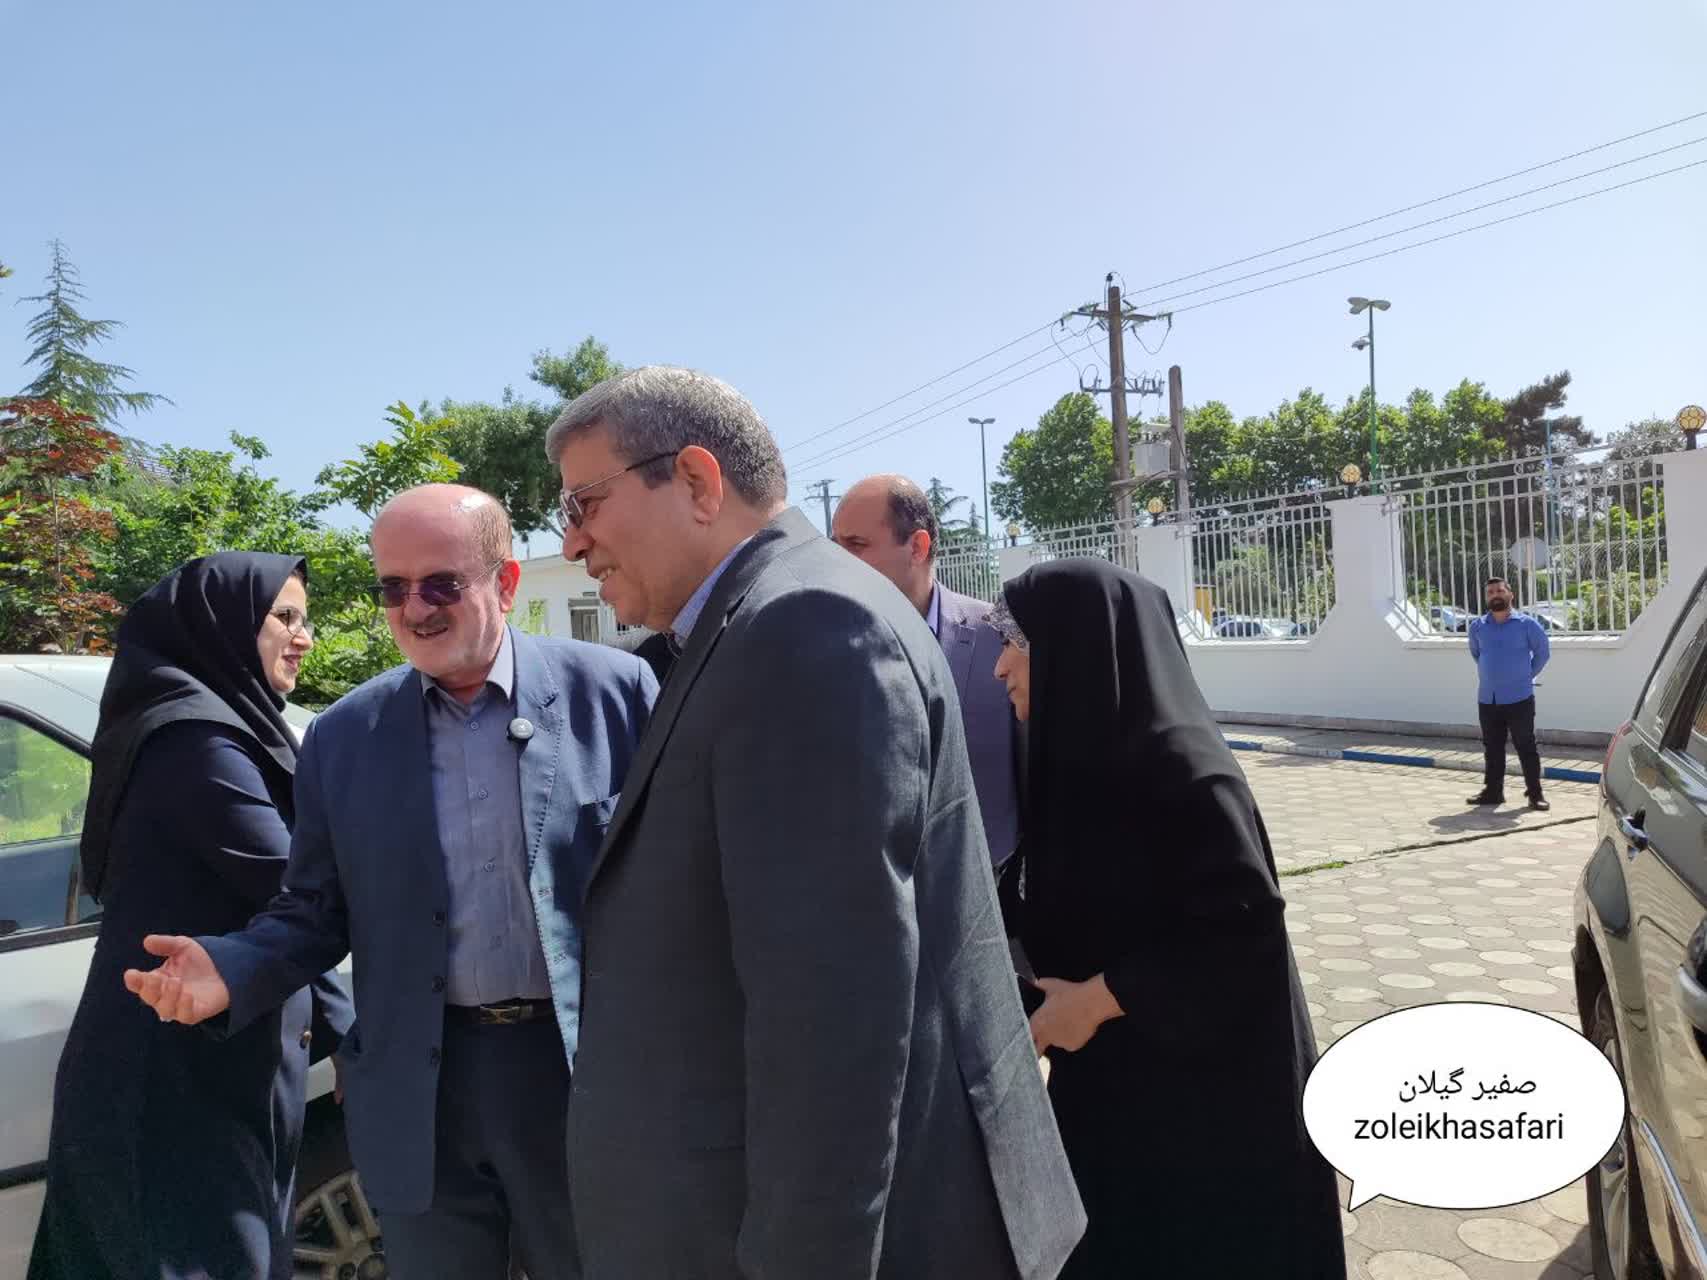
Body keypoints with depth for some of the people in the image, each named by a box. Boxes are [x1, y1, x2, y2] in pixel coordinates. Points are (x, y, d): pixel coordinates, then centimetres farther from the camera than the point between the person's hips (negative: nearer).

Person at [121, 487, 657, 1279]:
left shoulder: (613, 689, -8)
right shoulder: (343, 736, 2)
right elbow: (315, 910, 8)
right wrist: (230, 969, -12)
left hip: (584, 1069, -2)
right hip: (418, 1096, 3)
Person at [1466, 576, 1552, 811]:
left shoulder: (1526, 624, -5)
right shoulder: (1477, 626, 5)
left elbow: (1543, 652, 5)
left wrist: (1527, 675, 6)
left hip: (1519, 698, -3)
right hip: (1487, 699, 4)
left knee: (1526, 747, 2)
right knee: (1492, 748, 10)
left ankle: (1535, 793, 9)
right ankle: (1492, 791, 19)